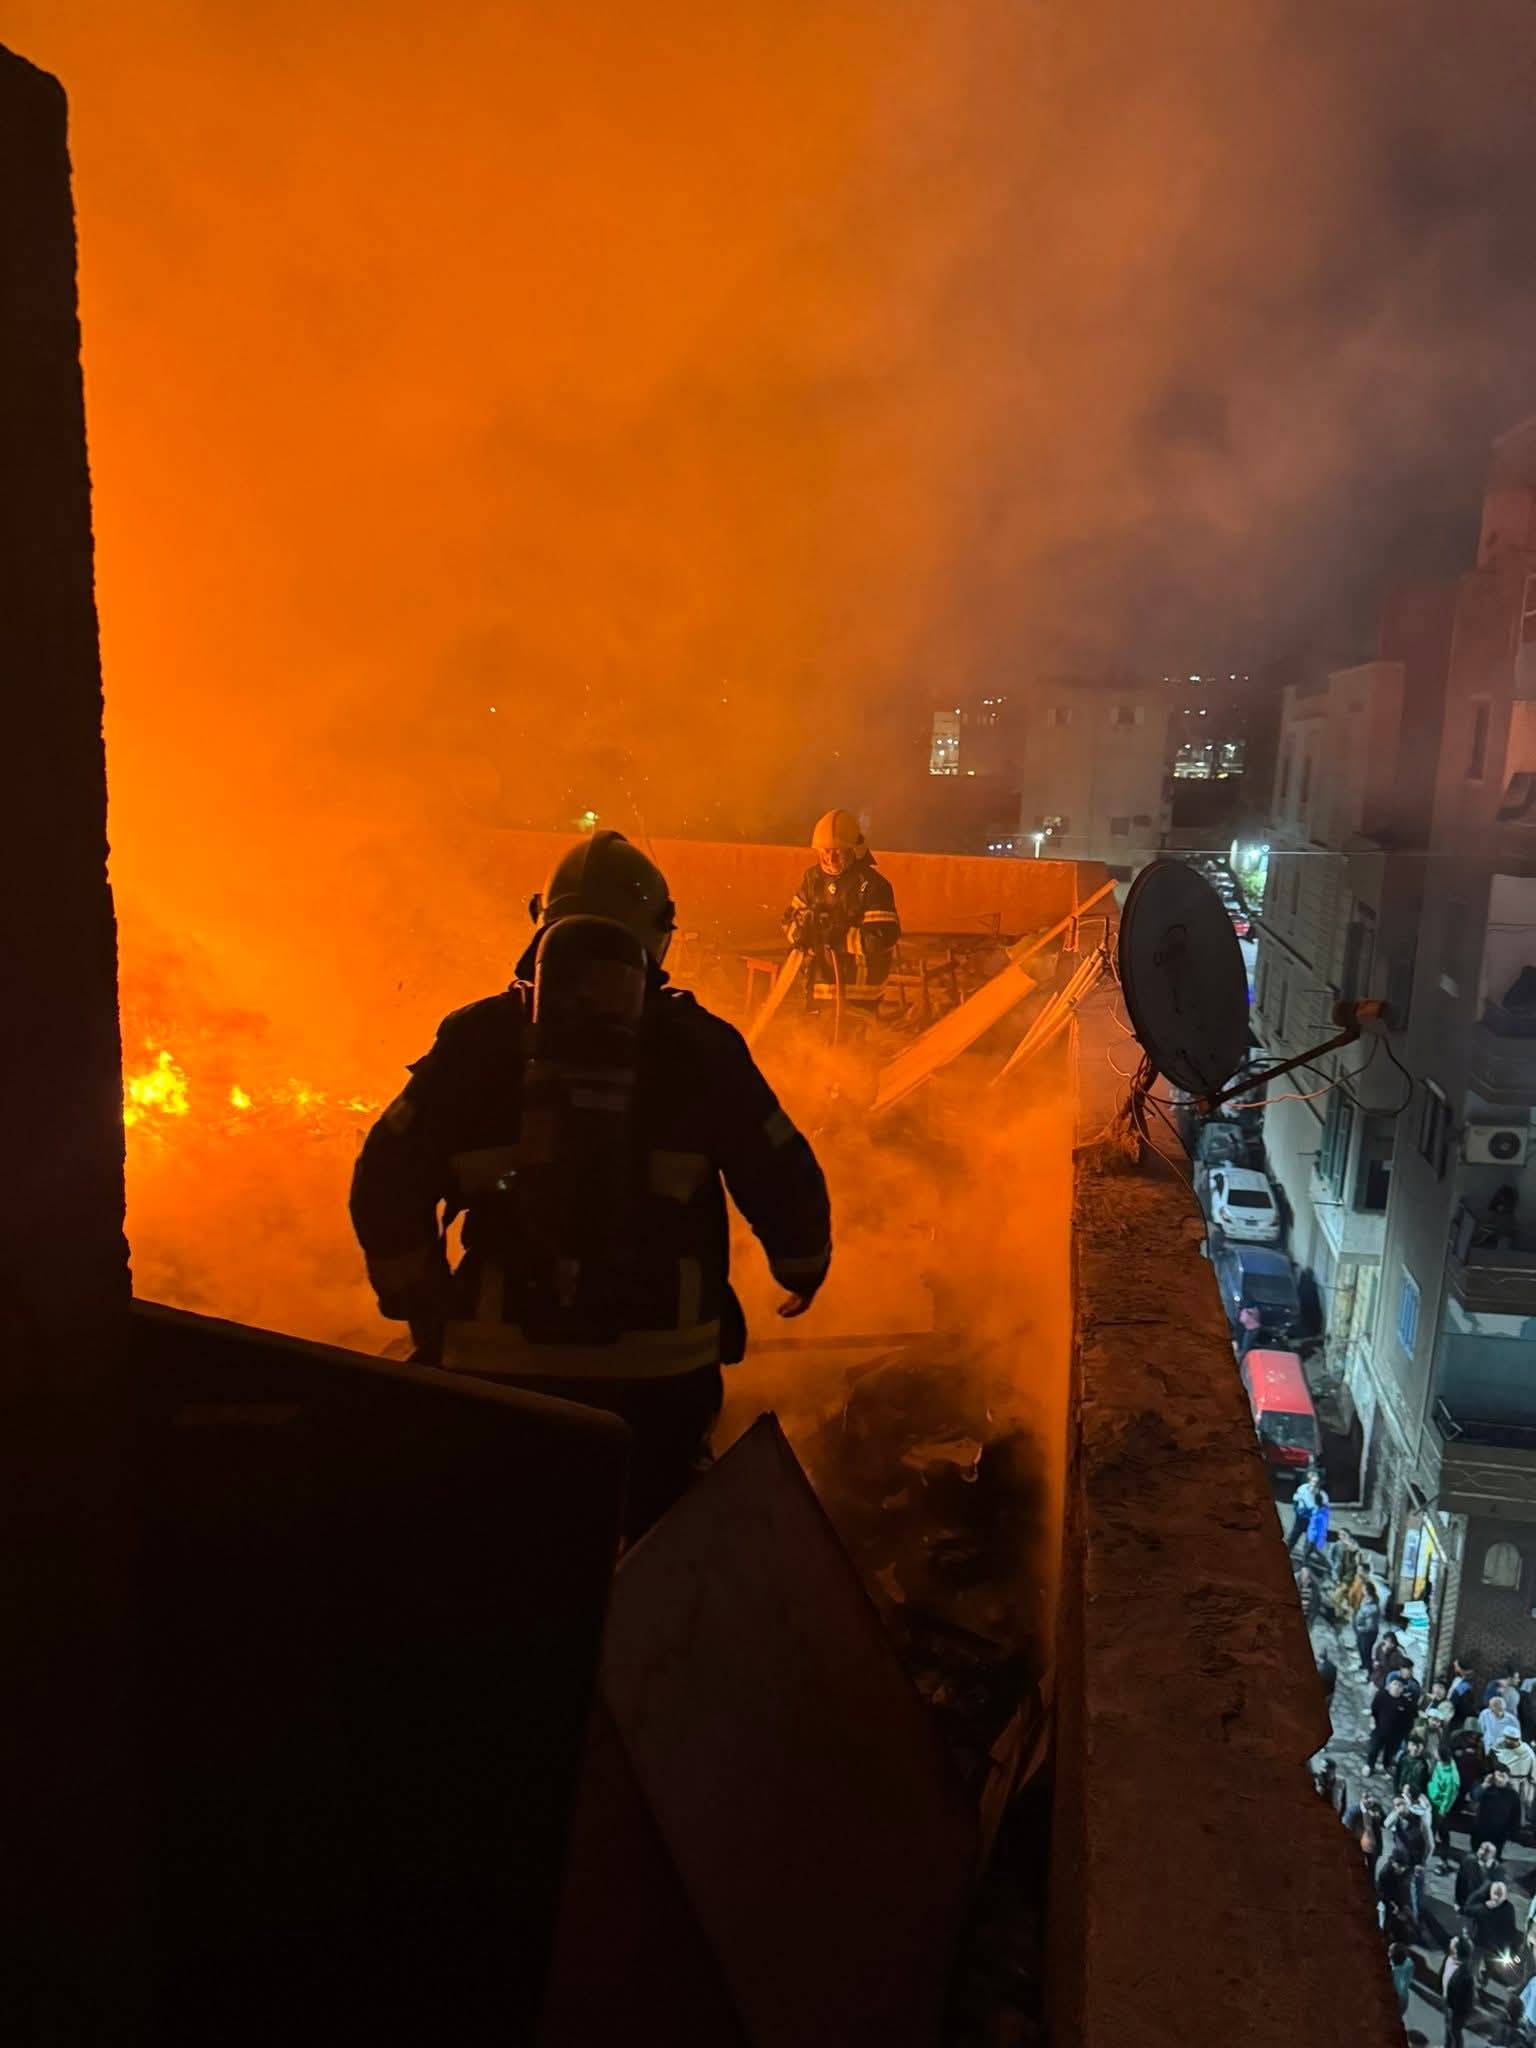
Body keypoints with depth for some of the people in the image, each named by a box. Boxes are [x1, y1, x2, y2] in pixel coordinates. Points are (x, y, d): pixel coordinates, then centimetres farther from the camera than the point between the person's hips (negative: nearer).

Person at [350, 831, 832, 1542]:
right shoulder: (701, 1047, -5)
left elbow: (388, 1184, -2)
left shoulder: (477, 1039, -3)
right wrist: (804, 1272, 20)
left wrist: (423, 1308, 12)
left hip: (501, 1362, 1)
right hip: (660, 1367, 0)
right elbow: (784, 1184, -1)